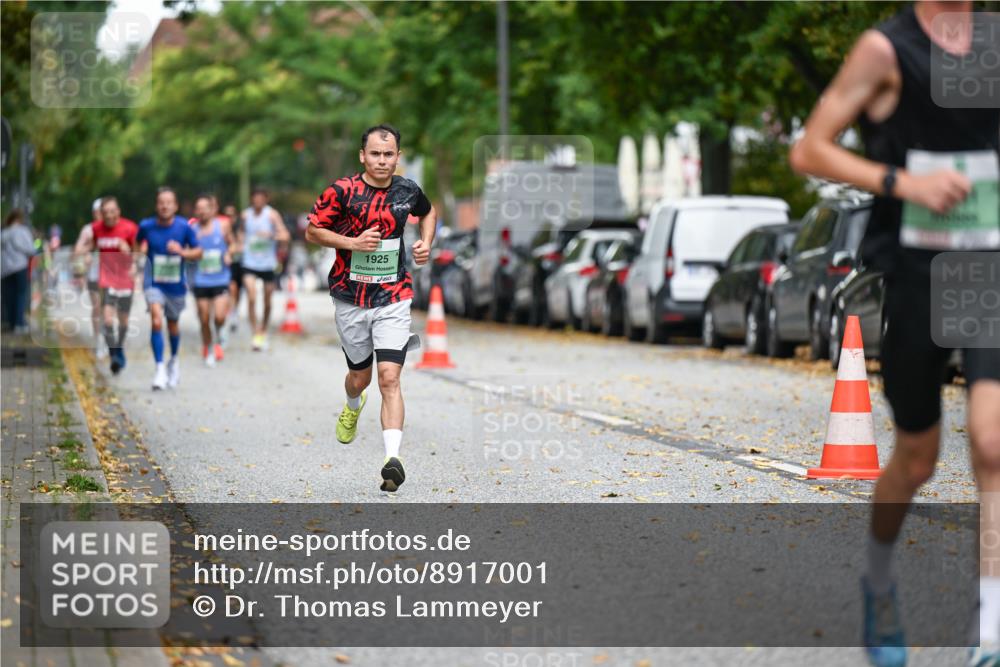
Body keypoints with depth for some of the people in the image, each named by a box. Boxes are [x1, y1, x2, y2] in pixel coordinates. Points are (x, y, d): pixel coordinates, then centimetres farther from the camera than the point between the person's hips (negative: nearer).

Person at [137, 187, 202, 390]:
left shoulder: (184, 227, -11)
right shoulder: (146, 226, -8)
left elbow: (198, 252, -4)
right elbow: (139, 243, 14)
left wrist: (182, 252, -21)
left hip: (176, 284, 1)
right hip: (153, 284, -1)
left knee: (172, 324, 18)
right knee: (156, 321, -22)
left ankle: (175, 359, 47)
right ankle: (160, 368, -19)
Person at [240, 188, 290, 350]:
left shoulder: (272, 215, -9)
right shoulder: (245, 215, 1)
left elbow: (285, 236, -16)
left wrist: (270, 235, -33)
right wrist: (241, 243, 4)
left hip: (268, 264, -1)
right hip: (250, 263, 1)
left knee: (267, 301, 10)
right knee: (251, 298, -16)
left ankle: (263, 332, 31)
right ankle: (255, 333, -12)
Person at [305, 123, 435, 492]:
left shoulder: (407, 190, 1)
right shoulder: (342, 191, -9)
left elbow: (428, 212, 24)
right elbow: (312, 230, -2)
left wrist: (425, 243, 6)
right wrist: (351, 242, -16)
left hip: (393, 298, 0)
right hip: (350, 298, 0)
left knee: (389, 378, -14)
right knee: (360, 376, 15)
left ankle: (393, 458, -22)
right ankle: (353, 406, 53)